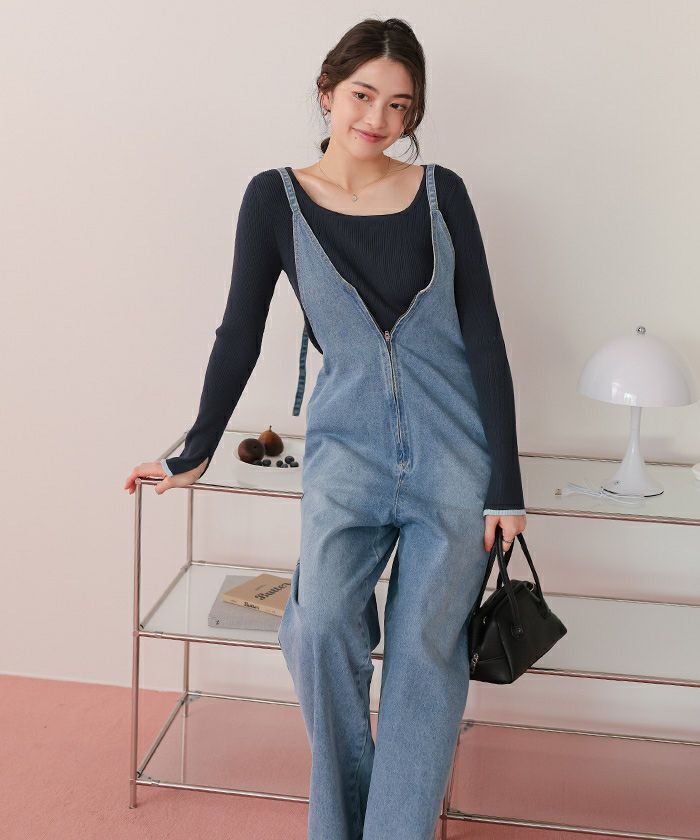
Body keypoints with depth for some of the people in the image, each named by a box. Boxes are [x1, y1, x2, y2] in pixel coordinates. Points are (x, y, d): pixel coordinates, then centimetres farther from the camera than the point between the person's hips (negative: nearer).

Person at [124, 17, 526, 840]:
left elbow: (484, 339, 0)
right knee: (324, 623, -20)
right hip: (348, 445, 0)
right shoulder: (277, 198, 1)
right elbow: (239, 334, 7)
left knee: (424, 648, -3)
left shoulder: (441, 193, 1)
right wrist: (194, 454, 12)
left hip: (454, 449, 1)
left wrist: (505, 483, -4)